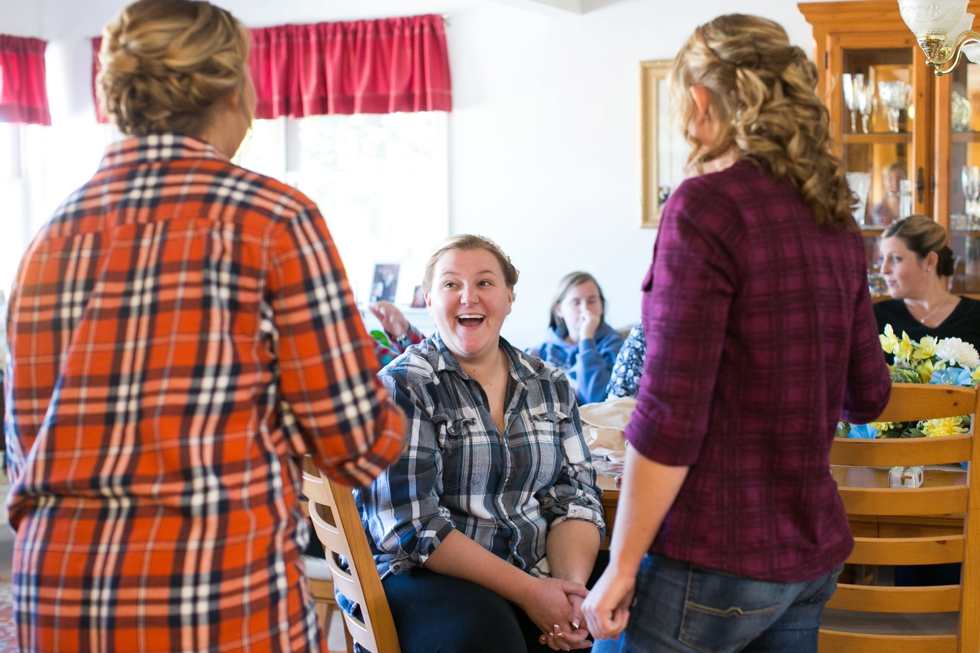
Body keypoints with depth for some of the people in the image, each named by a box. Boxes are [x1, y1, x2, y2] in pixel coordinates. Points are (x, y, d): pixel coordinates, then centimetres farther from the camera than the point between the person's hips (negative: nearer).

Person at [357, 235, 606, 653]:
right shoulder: (402, 387, -5)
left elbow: (576, 497, 8)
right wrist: (525, 590, -17)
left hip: (541, 569, 5)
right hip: (428, 575, -5)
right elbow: (407, 526, -12)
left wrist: (572, 582, -14)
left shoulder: (550, 386, 11)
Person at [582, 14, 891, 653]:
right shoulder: (834, 217, 8)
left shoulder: (707, 203, -14)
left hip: (716, 555, -8)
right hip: (815, 553, 8)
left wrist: (621, 568, -11)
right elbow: (867, 395, 17)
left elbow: (671, 415, -18)